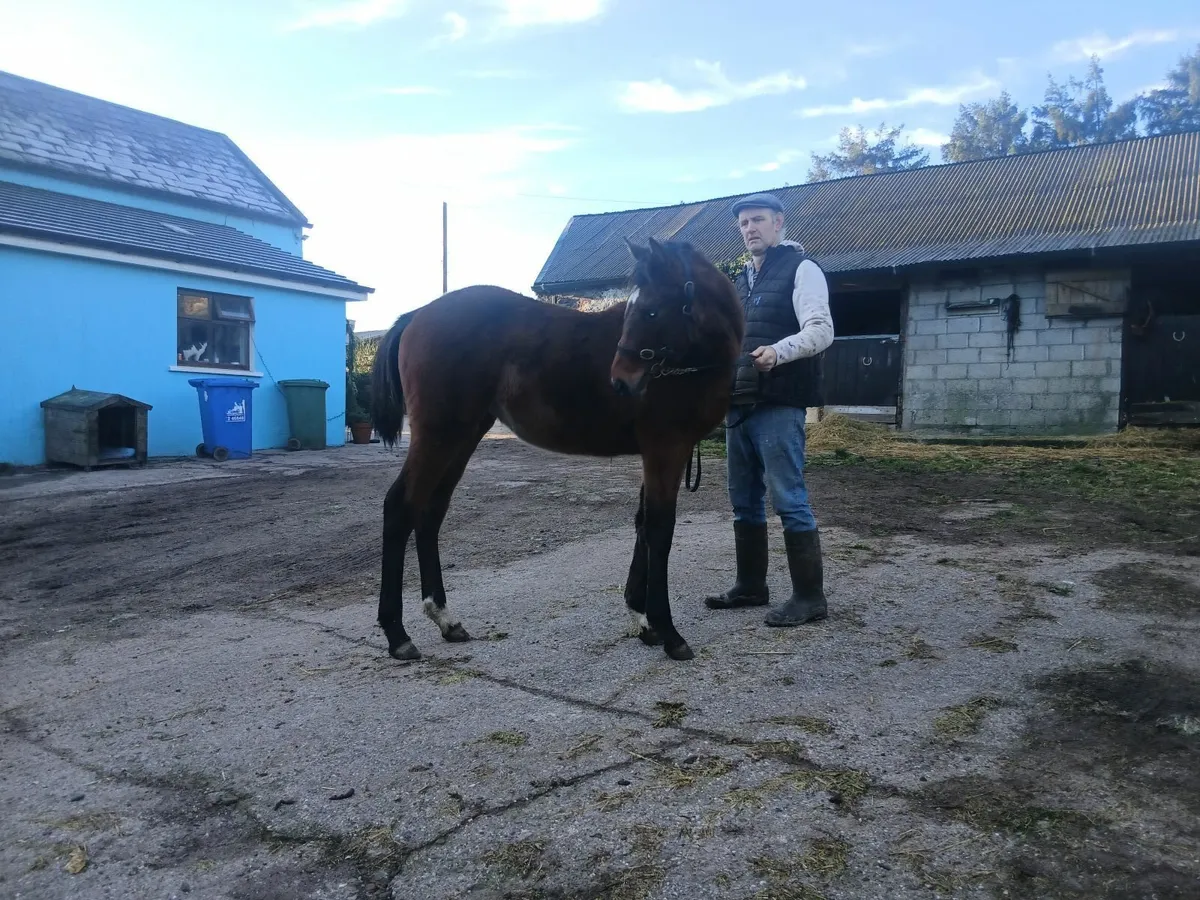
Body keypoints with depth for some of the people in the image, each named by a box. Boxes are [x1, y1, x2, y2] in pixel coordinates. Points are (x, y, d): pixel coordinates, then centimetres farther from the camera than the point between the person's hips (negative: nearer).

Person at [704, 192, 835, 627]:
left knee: (789, 500, -7)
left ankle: (809, 596, 2)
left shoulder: (801, 269, -3)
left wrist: (778, 351, -31)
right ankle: (750, 586, 23)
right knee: (745, 502, 12)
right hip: (739, 406, 8)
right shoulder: (742, 280, 21)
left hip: (779, 406, -8)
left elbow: (821, 330, -15)